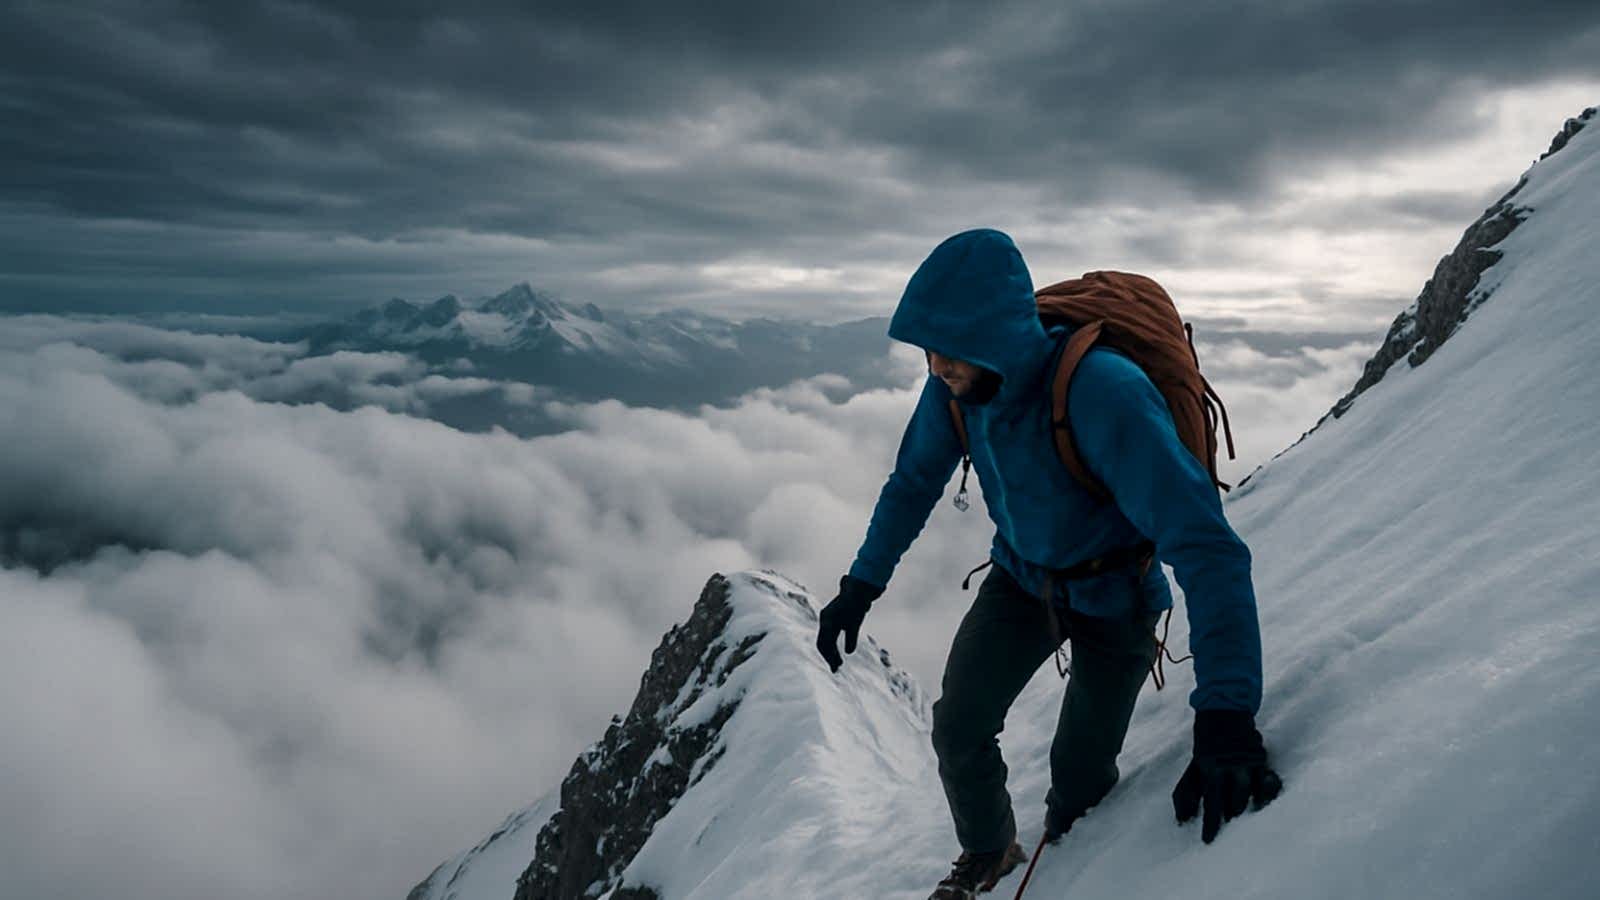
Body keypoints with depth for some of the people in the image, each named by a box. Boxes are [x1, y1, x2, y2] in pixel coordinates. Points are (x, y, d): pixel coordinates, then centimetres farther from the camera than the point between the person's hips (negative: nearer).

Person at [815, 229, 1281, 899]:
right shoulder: (955, 383, -19)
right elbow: (914, 483, 1)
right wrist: (861, 585, 1)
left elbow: (1204, 545, -44)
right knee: (958, 731, 0)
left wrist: (1226, 718, -49)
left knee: (1079, 778, -2)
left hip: (1114, 597, -4)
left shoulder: (1102, 391, -40)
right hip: (1022, 577, 5)